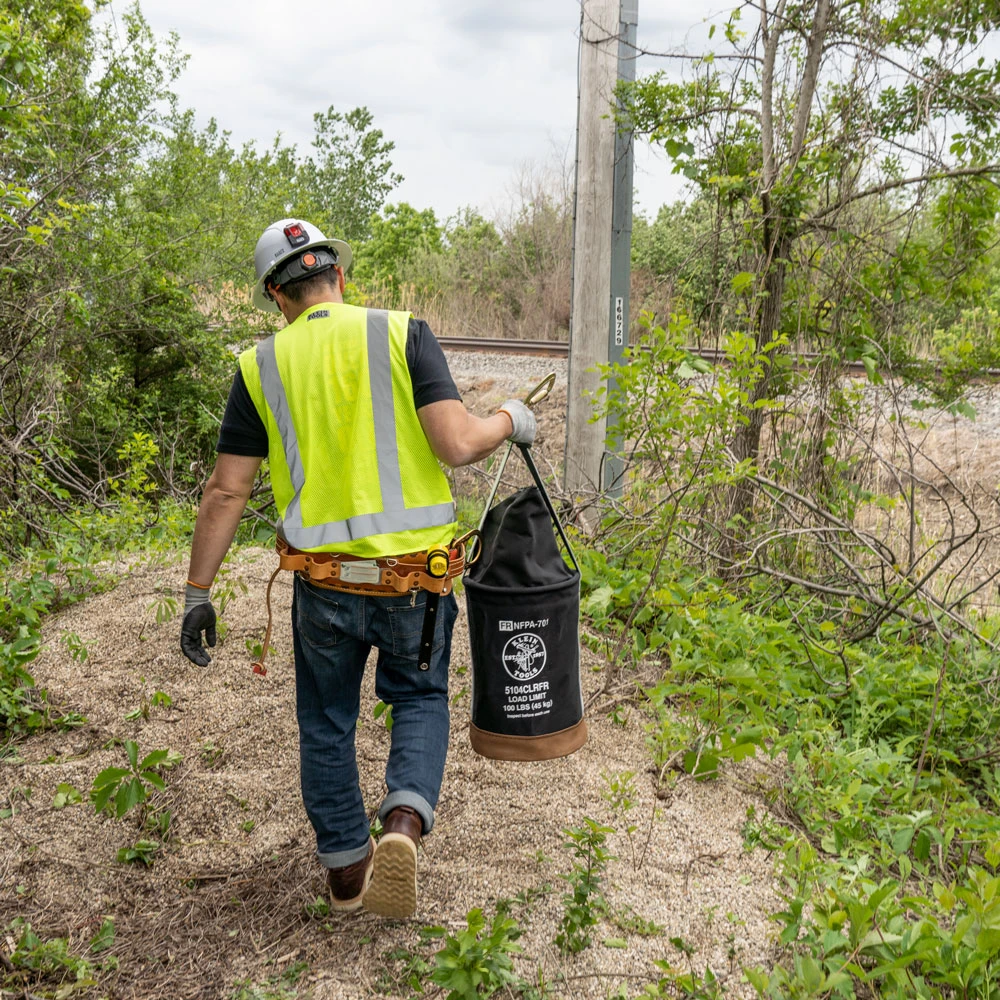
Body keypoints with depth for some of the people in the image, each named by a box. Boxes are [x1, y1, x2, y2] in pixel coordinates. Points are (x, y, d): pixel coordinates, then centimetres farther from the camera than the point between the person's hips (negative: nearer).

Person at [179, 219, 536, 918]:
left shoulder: (261, 367, 1)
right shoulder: (402, 335, -5)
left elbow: (227, 491, 2)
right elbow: (458, 445, -15)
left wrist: (198, 592, 9)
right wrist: (510, 420, 6)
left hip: (325, 582, 1)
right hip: (416, 575, -1)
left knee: (327, 721, 21)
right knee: (420, 698, 23)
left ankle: (347, 868, 32)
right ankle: (405, 822, -1)